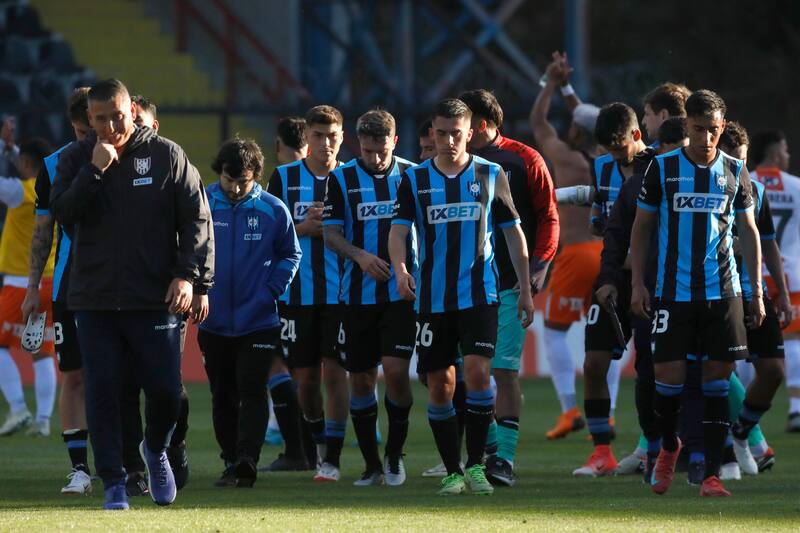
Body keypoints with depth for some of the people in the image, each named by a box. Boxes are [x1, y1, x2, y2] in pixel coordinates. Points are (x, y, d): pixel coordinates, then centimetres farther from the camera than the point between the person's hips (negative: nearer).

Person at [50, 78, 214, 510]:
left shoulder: (166, 156, 2)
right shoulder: (75, 159, 6)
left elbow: (197, 219, 1)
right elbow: (62, 212, -8)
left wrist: (189, 276, -8)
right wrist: (95, 171, -17)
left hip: (155, 298, -1)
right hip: (94, 299, 1)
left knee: (165, 389, -1)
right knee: (102, 390, -2)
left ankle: (155, 450, 29)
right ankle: (113, 481, 5)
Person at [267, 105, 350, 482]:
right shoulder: (284, 178, 6)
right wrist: (302, 228, -10)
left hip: (339, 292, -1)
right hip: (297, 292, 1)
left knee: (334, 371, -9)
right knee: (305, 376, 5)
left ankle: (332, 458, -6)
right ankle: (319, 439, 29)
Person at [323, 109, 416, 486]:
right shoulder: (341, 179, 2)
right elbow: (330, 233, 0)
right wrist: (360, 256, -18)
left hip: (402, 291, -1)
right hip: (358, 295, 1)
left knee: (396, 370, -13)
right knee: (360, 380, 4)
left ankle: (395, 454, 5)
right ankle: (371, 464, 15)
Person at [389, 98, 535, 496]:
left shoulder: (491, 175, 4)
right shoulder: (415, 179, 5)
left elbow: (513, 232, 10)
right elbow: (398, 229, -5)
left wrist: (525, 289, 8)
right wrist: (400, 268, -26)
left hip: (479, 294, -2)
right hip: (432, 297, 2)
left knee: (477, 371, -18)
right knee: (439, 385, 2)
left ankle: (475, 464, -6)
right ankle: (452, 471, 13)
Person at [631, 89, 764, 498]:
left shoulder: (735, 172, 6)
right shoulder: (663, 169, 1)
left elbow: (749, 232, 13)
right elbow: (641, 227, 7)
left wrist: (757, 291, 9)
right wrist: (637, 283, 0)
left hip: (723, 292, 1)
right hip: (674, 291, -1)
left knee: (718, 379, -2)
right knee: (668, 375, -3)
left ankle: (712, 475, 0)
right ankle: (669, 448, 27)